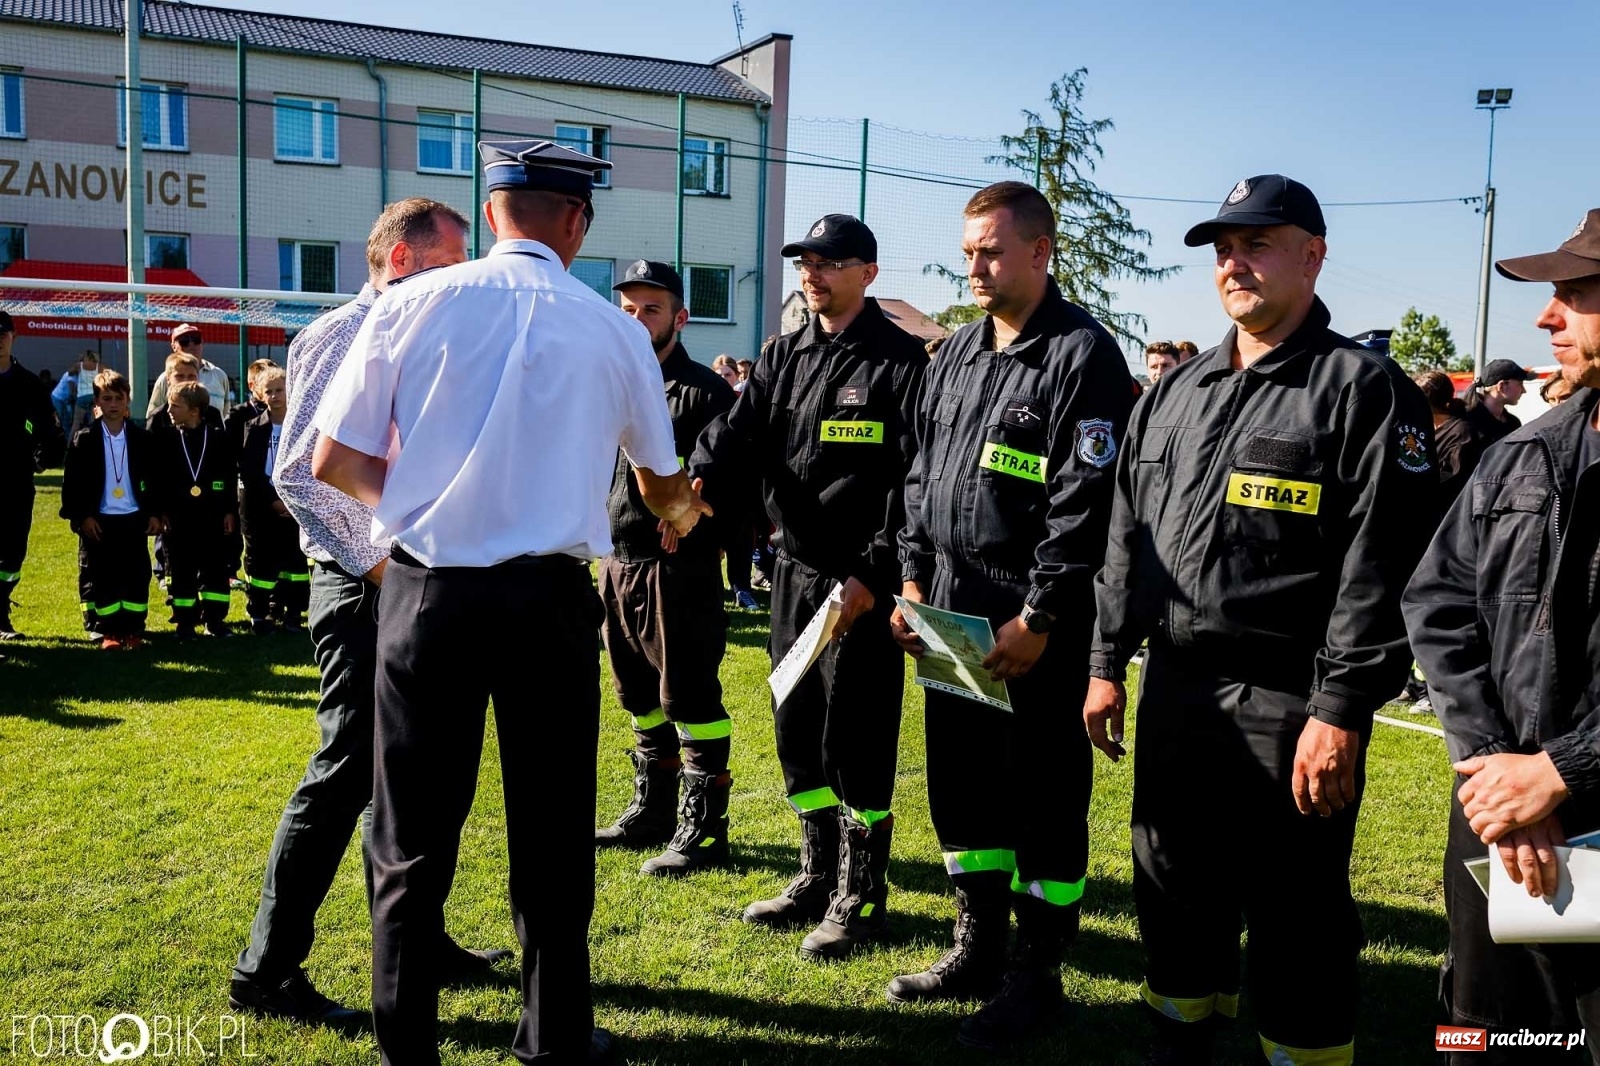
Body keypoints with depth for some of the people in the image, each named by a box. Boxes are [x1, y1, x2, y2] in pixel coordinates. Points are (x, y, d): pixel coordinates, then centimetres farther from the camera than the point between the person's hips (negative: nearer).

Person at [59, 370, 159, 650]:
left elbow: (153, 478, 8)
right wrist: (81, 516, -9)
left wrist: (155, 513, 2)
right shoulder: (84, 440, 0)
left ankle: (133, 629, 12)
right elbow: (71, 483, -2)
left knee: (137, 576, 2)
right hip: (98, 520, -1)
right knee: (101, 577, 2)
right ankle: (109, 631, 10)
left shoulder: (141, 438, 4)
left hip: (134, 519, 1)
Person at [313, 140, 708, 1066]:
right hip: (547, 596, 0)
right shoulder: (613, 330, 2)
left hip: (427, 591, 0)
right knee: (552, 832, 13)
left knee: (415, 836, 11)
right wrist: (685, 514, 40)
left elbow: (333, 461, 1)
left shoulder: (415, 305, -1)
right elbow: (663, 484, 17)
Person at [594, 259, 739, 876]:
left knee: (690, 698, -4)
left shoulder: (704, 391, -7)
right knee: (639, 696, 16)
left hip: (680, 565, -8)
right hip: (618, 563, 8)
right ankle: (652, 812, 31)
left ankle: (704, 830, 6)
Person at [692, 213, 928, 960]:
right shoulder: (784, 357, 13)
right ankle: (818, 877, 30)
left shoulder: (901, 361, -7)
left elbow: (916, 479, -13)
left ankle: (861, 896, 17)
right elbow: (740, 431, 0)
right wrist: (697, 482, -22)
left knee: (855, 738, 0)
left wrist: (874, 574, -19)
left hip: (863, 581, -7)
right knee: (798, 729, 14)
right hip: (794, 570, 7)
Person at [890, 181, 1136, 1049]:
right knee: (960, 783, 15)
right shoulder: (957, 353, 13)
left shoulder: (1083, 354, -10)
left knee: (1044, 795, 4)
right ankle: (978, 948, 32)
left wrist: (1038, 619, -18)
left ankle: (1038, 971, 20)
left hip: (1037, 624, -7)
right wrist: (915, 580, 8)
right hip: (950, 610, 8)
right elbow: (921, 474, 17)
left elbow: (1085, 503, -16)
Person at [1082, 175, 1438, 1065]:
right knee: (1175, 894, 18)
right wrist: (1109, 663, 10)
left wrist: (1341, 711, -19)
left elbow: (1382, 567, -14)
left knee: (1297, 922, 5)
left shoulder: (1366, 389, -7)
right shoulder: (1175, 393, 13)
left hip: (1292, 708, -6)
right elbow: (1128, 539, 15)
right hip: (1174, 692, 7)